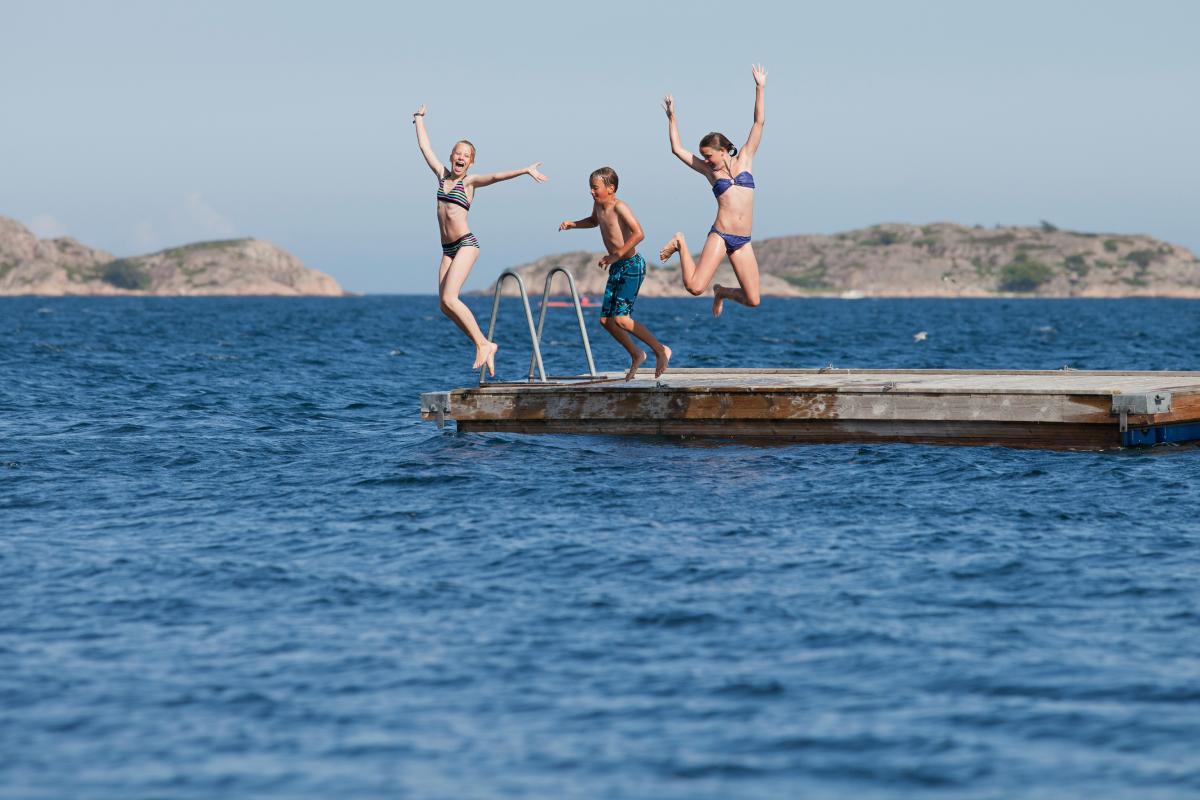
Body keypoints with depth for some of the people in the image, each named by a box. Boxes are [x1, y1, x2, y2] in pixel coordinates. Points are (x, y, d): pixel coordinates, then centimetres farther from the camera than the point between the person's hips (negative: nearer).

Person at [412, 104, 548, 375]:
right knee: (445, 306, -2)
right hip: (448, 248, 6)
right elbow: (424, 146, 21)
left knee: (449, 298, -19)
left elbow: (495, 177, -15)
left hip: (466, 244, -6)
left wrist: (526, 170, -27)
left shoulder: (469, 181, -1)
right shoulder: (442, 175, 12)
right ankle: (484, 346, 5)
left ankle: (482, 344, -12)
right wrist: (419, 119, 28)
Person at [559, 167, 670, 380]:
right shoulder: (599, 204, 8)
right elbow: (594, 221, 33)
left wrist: (617, 255, -30)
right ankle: (636, 355, 23)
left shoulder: (619, 207, -18)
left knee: (621, 319, -17)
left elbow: (639, 234, -29)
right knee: (606, 319, 6)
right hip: (616, 268, 9)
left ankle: (660, 350, -4)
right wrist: (572, 224, 16)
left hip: (631, 266, -9)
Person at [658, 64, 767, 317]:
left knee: (752, 300, -4)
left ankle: (722, 292, 30)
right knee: (695, 287, -17)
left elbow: (759, 122, 10)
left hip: (743, 241, 2)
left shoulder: (744, 159, 12)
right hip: (719, 235, -2)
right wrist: (672, 117, 11)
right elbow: (678, 149, 12)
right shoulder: (710, 171, 10)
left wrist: (760, 88, 8)